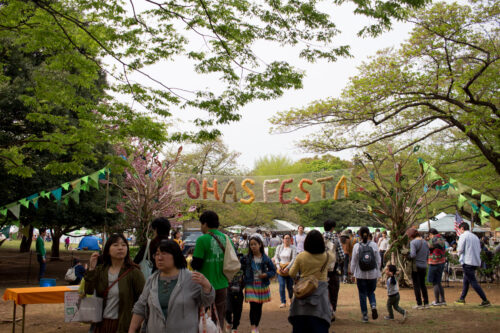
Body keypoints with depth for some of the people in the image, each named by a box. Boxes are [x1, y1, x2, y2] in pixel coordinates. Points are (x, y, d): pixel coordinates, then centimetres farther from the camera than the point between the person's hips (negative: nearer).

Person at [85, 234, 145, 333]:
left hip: (122, 325, -4)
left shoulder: (133, 272, -9)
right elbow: (88, 293, -6)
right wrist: (91, 269, -11)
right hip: (102, 324, 4)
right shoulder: (100, 270, 4)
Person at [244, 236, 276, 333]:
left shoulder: (266, 258, -3)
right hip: (251, 286, -1)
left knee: (259, 307, 10)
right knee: (253, 307, -9)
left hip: (263, 286, 2)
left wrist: (266, 274, -13)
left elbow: (273, 270, 4)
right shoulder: (247, 258, -5)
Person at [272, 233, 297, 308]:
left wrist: (287, 268, -17)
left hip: (289, 269, -2)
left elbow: (294, 259, -10)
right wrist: (278, 266, -8)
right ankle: (283, 302, 1)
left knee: (289, 286, 5)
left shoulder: (293, 248, -3)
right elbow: (276, 257, 6)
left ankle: (291, 297, 35)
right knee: (282, 285, -6)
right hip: (280, 269, 2)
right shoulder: (279, 247, 8)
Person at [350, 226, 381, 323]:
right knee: (371, 292, 19)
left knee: (362, 294, 9)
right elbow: (378, 261, 1)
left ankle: (365, 316, 13)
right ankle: (373, 306, -8)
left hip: (361, 275, -1)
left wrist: (353, 273, 8)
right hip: (373, 274, 1)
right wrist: (378, 273, 13)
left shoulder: (356, 246, -8)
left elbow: (354, 261, -4)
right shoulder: (374, 245, -4)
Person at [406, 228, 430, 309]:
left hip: (416, 266, -6)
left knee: (416, 285, 3)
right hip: (424, 266, 6)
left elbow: (413, 255, -24)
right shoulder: (425, 242, 7)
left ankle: (419, 304, 5)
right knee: (423, 284, 17)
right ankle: (426, 303, 19)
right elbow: (428, 255, 9)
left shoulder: (413, 242, -14)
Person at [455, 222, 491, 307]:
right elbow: (479, 250, 14)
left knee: (473, 282, -6)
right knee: (466, 281, 19)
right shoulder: (475, 236, 14)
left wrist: (459, 254, 8)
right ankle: (462, 299, 25)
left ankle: (485, 301, -10)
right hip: (476, 262, 8)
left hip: (467, 262, -8)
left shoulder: (463, 236, -7)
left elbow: (460, 249, -12)